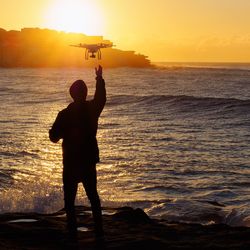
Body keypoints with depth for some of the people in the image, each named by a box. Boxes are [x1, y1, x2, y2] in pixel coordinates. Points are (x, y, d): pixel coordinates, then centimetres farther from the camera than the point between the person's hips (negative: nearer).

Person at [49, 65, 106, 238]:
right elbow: (101, 98, 12)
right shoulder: (92, 109, -6)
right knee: (93, 196, 15)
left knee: (69, 199, 5)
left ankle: (73, 231, 1)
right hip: (89, 161, 3)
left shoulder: (65, 114, -14)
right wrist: (100, 78, 21)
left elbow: (54, 137, -10)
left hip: (71, 163, -3)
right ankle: (99, 230, 13)